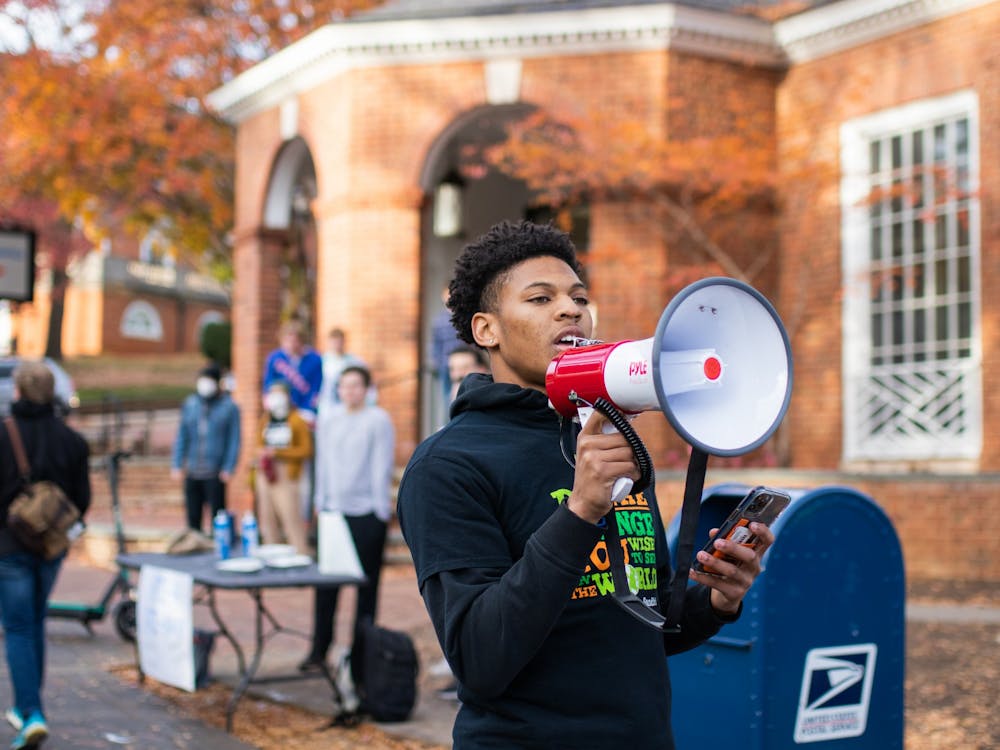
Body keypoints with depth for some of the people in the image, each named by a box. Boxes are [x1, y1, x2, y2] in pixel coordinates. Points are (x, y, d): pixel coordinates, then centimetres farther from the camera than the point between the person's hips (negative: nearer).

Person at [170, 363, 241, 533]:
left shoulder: (229, 407, -1)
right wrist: (176, 464, 7)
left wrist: (228, 468, -9)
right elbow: (181, 436, 13)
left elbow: (234, 440, -2)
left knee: (217, 515, -3)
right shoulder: (189, 404, 10)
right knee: (193, 516, 8)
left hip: (215, 474, -4)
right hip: (192, 473, 4)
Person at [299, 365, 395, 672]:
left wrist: (380, 511, -9)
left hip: (367, 512, -4)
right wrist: (321, 501, 12)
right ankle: (319, 648, 12)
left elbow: (382, 468, -7)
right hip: (333, 509, 4)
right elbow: (323, 462, 16)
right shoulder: (328, 418, 10)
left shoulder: (378, 420, -5)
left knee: (366, 583, 4)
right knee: (326, 581, 4)